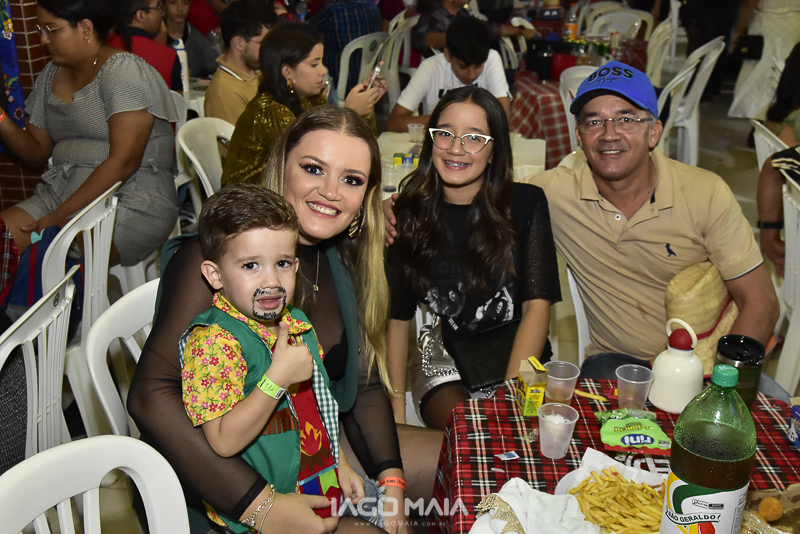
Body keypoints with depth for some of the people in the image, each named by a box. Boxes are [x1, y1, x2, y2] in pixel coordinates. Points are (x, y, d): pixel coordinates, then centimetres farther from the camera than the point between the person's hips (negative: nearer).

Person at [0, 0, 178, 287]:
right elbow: (37, 152, 20)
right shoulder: (51, 75, 17)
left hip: (131, 201, -7)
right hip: (59, 193, 7)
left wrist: (62, 215, -19)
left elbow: (124, 161, -18)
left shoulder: (123, 70, -8)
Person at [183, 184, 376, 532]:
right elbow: (224, 442, -25)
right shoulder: (213, 341, -20)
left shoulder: (296, 324, 5)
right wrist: (279, 377, -30)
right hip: (262, 506, -7)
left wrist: (340, 464, 14)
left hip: (323, 480, 8)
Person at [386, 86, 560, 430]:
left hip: (521, 365, 1)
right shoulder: (409, 215, 2)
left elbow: (537, 305, -7)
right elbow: (398, 318, 3)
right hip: (444, 369, 0)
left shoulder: (526, 204, 0)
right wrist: (396, 414, -5)